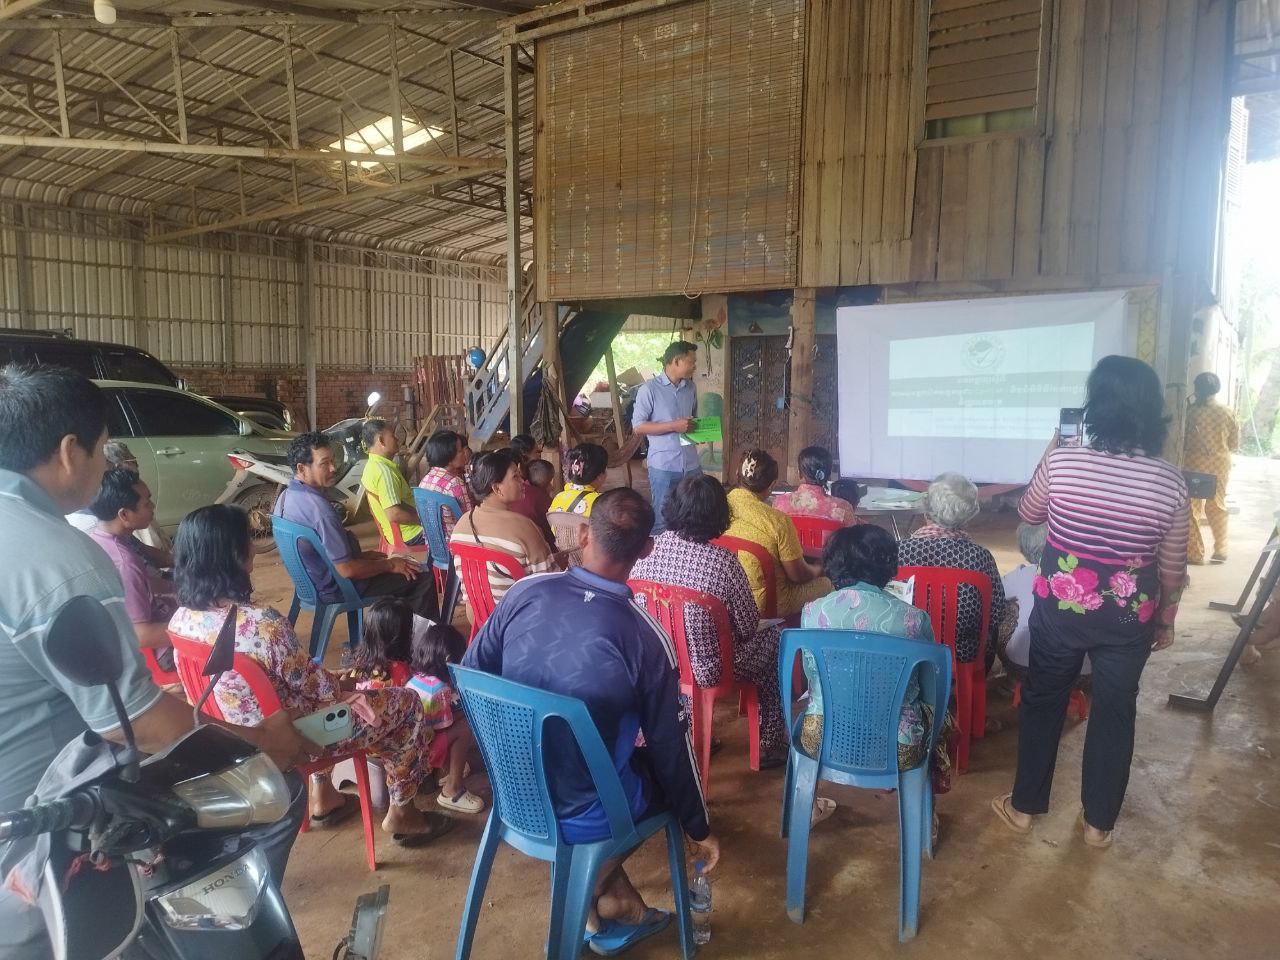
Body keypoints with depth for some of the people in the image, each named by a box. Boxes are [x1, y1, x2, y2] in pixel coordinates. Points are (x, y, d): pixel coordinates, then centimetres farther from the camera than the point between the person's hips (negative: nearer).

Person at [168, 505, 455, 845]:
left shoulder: (182, 617, -11)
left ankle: (323, 794, 41)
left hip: (241, 736, 8)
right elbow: (310, 683, -22)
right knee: (406, 704, 8)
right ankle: (401, 814, 24)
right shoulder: (262, 624, -36)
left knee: (326, 680, 34)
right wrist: (347, 691, 1)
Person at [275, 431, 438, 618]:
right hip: (334, 590, -10)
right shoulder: (318, 508, -31)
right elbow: (346, 569, -29)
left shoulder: (286, 496, 0)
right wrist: (390, 565, -14)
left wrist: (361, 554, 12)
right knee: (424, 578, -4)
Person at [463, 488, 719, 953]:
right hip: (583, 814, -4)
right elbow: (670, 748, -10)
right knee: (665, 764, 22)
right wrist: (699, 828, 8)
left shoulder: (524, 592, -13)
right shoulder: (646, 638, -22)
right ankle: (602, 898, 18)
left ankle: (616, 904, 26)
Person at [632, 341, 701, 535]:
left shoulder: (691, 387, 10)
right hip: (663, 465, -5)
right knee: (662, 519, 4)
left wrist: (696, 426, 1)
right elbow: (638, 426, -10)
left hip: (691, 464, 5)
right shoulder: (649, 389, -8)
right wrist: (674, 426, -17)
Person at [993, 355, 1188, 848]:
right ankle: (1099, 822, 33)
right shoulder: (1170, 480, -11)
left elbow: (1028, 514, 5)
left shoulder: (1062, 460, -16)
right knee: (1115, 712, 18)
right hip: (1129, 615, 1)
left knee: (1042, 700, 17)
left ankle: (1024, 806, 30)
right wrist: (1166, 617, 14)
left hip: (1059, 605, -1)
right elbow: (1172, 567, -2)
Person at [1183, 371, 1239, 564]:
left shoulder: (1190, 411, -12)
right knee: (1218, 507, 17)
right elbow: (1235, 443, 4)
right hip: (1220, 465, 3)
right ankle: (1221, 551, 22)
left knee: (1193, 508, 5)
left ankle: (1195, 553, 5)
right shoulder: (1228, 412, -3)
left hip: (1194, 465, -3)